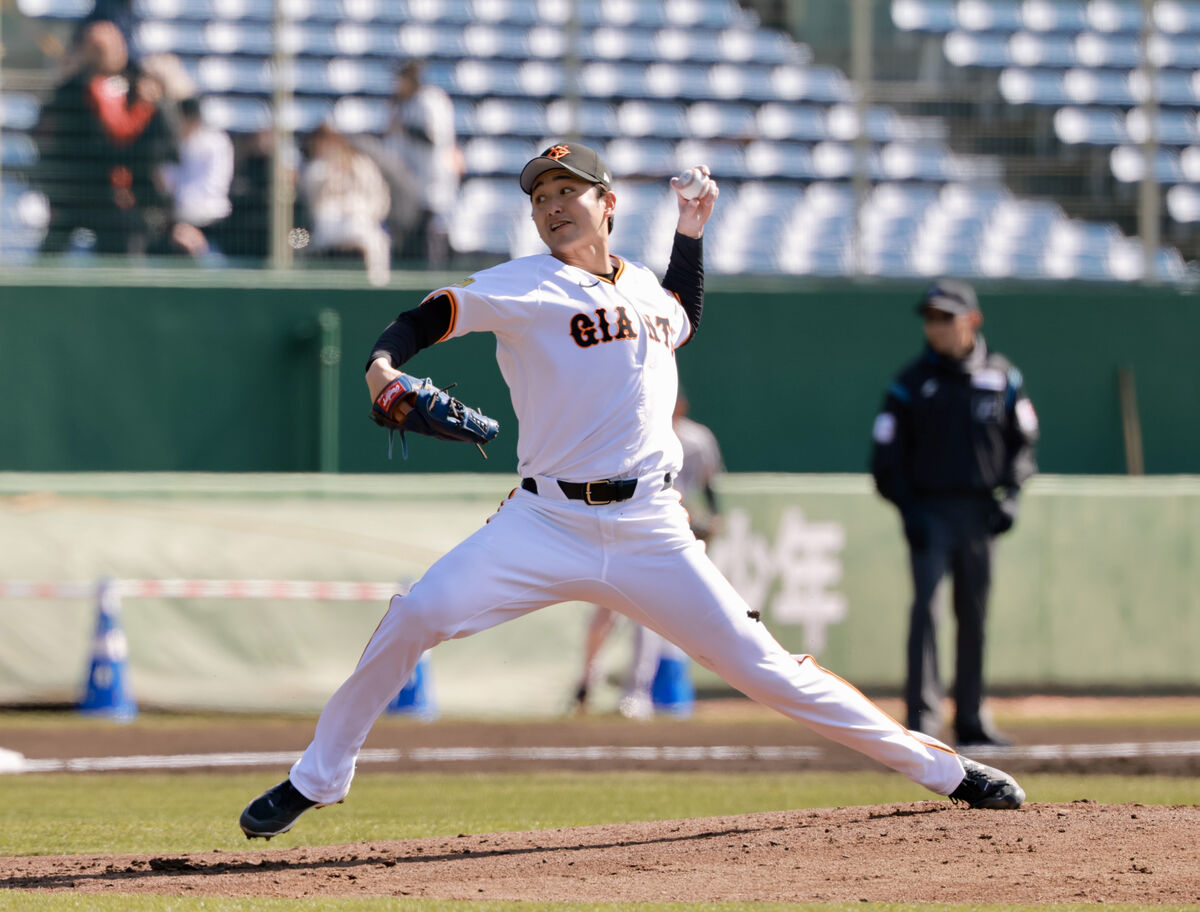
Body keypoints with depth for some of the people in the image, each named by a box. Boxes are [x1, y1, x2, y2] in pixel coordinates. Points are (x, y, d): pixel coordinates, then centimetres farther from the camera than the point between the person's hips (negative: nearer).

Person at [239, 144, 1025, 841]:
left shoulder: (641, 284, 15)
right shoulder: (524, 287, 1)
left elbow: (685, 320, 39)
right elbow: (431, 316, -11)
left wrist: (691, 231, 28)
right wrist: (384, 363, -30)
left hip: (651, 534, 2)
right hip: (546, 523, -2)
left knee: (761, 665, 0)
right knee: (416, 617, -21)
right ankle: (317, 780, -4)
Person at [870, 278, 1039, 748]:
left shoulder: (1001, 377, 5)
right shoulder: (911, 383, -1)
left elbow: (1022, 440, 12)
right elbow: (887, 454, 0)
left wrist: (1010, 495, -2)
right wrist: (907, 510, -11)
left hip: (979, 510, 3)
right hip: (929, 510, -3)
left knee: (974, 615, 8)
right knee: (925, 608, -13)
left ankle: (971, 720, 16)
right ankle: (922, 717, -17)